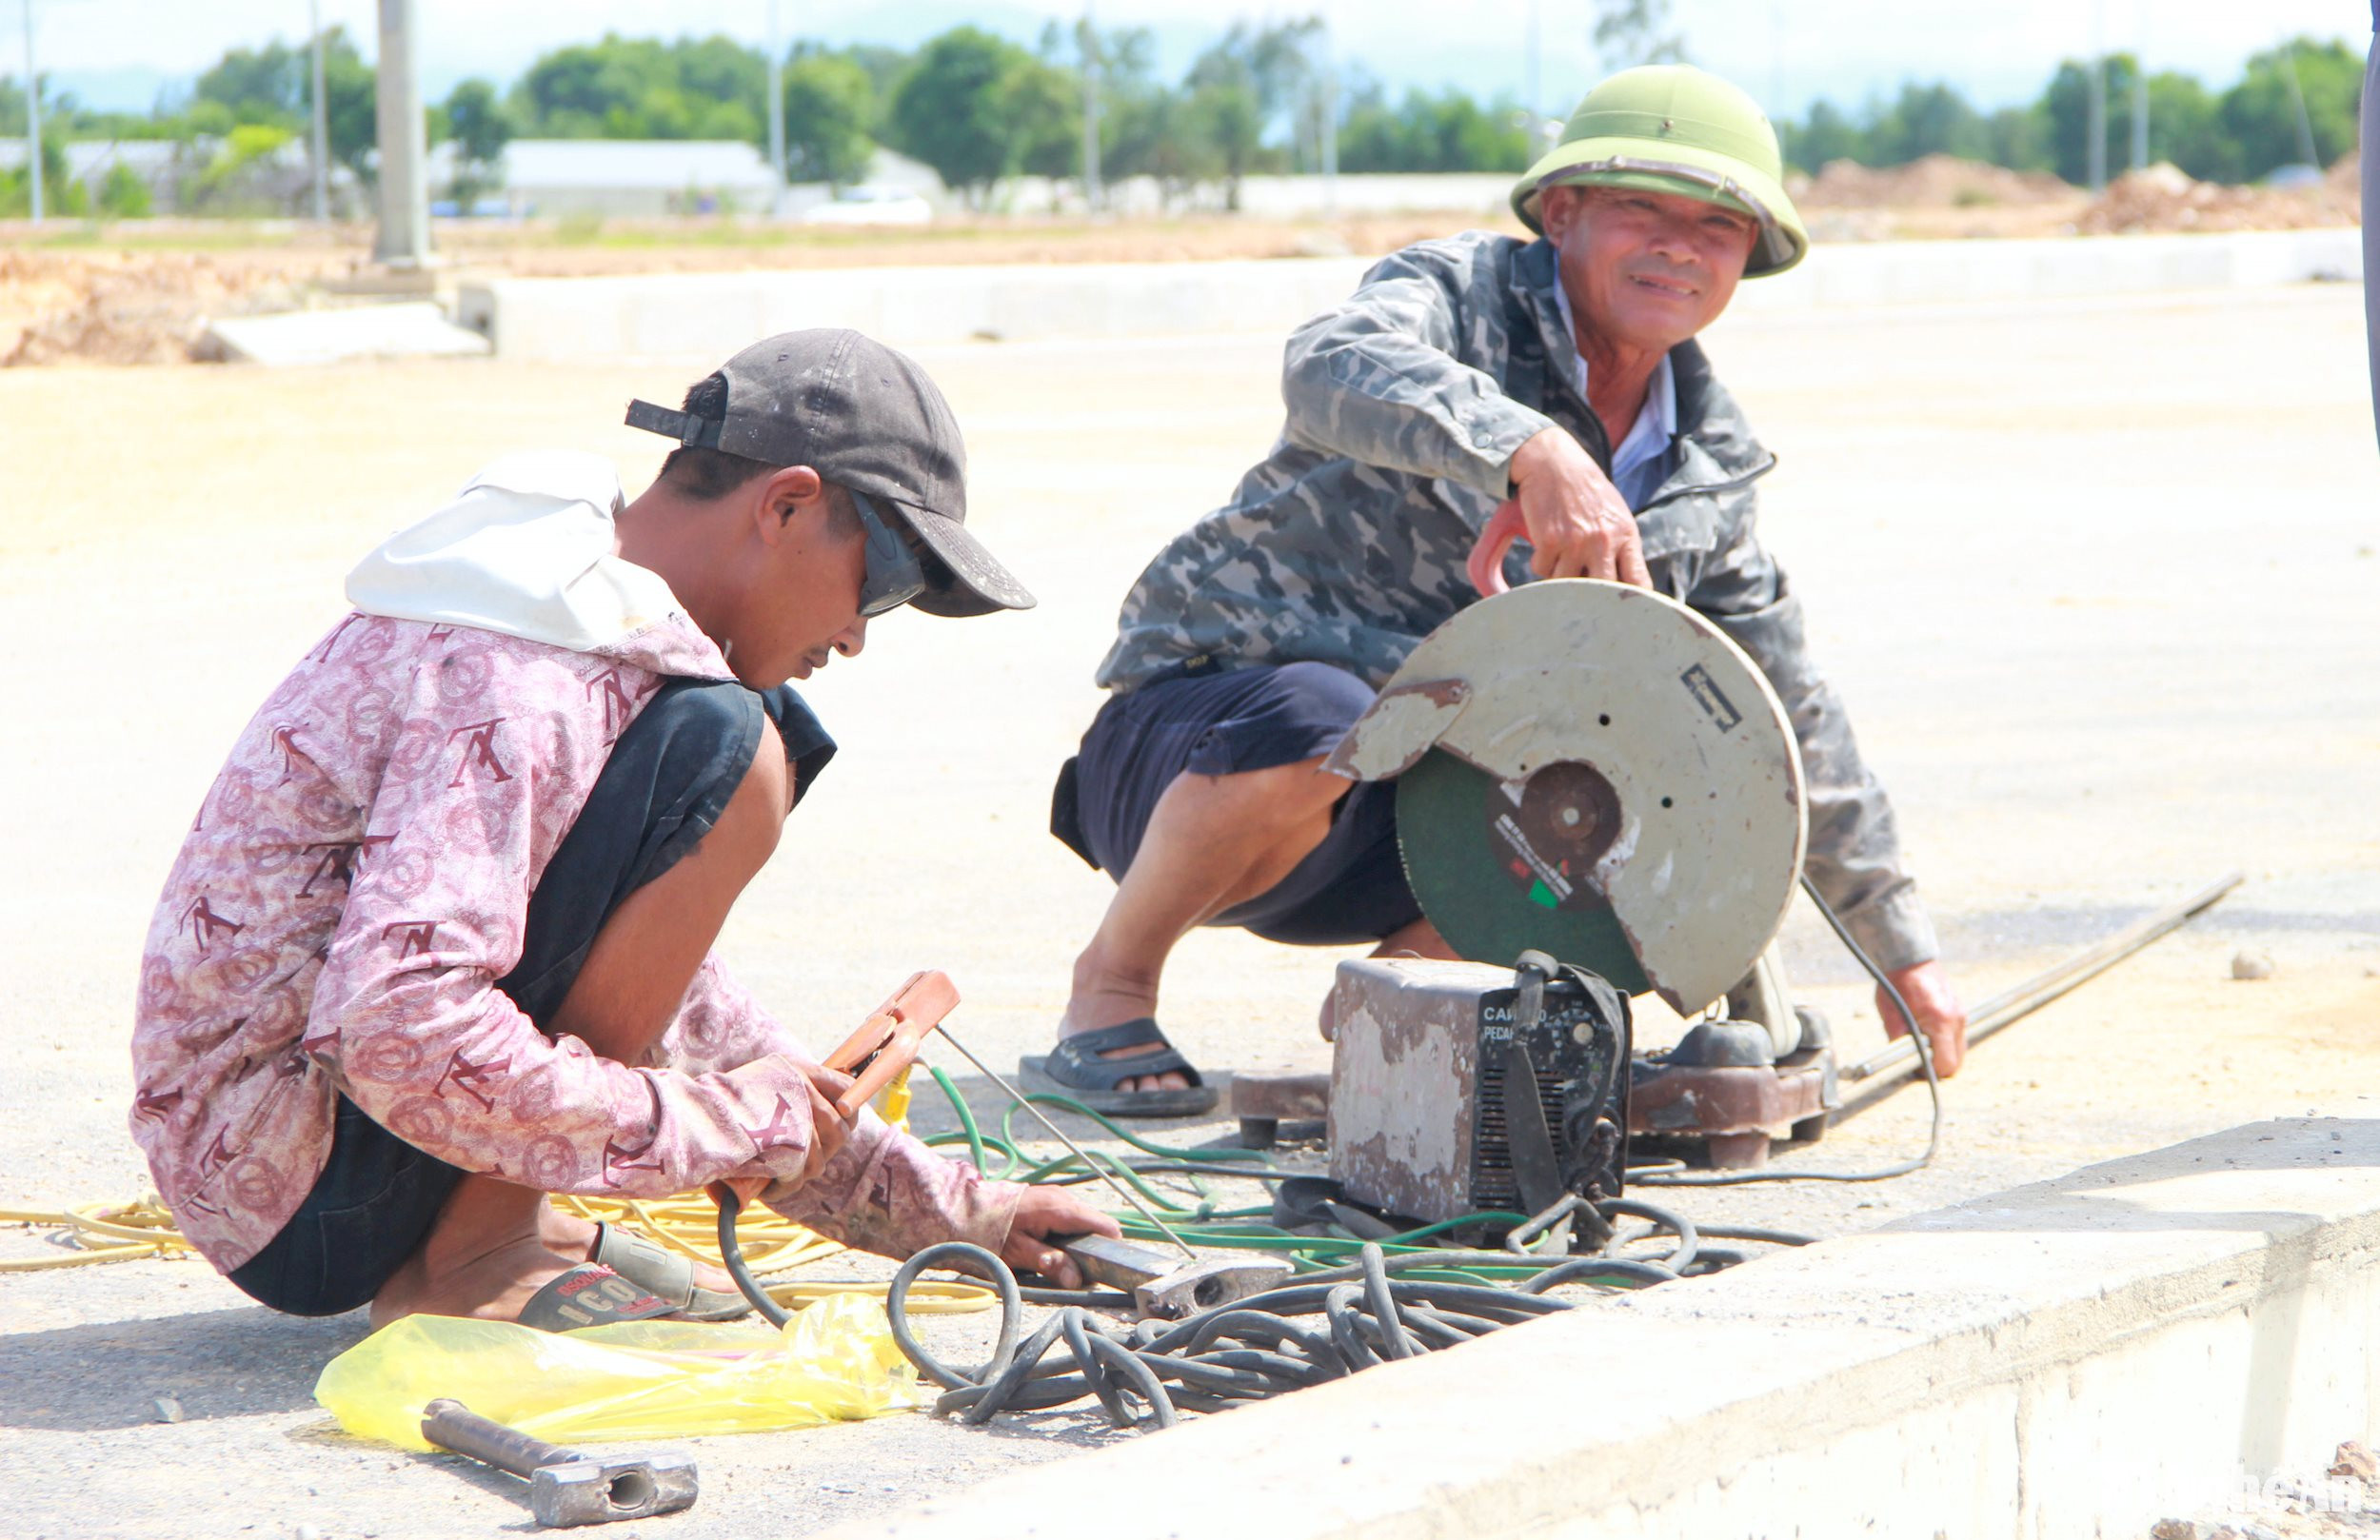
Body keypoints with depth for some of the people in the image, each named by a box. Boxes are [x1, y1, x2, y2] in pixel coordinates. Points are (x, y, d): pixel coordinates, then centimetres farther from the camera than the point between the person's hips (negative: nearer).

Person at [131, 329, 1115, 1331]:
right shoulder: (516, 682, -20)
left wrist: (942, 1209, 19)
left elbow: (657, 986, 22)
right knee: (724, 761, -20)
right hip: (303, 1216, -10)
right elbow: (400, 1035, -31)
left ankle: (496, 1222, 6)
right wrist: (716, 1119, -19)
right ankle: (475, 1258, -15)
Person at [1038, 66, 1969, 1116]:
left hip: (1411, 814, 6)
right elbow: (1332, 368, -35)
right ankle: (1111, 987, -15)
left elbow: (1789, 715, 18)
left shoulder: (1705, 472, 8)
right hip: (1197, 722, -6)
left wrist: (1901, 952, 19)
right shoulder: (1461, 293, -10)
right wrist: (1534, 451, -52)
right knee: (1315, 718, -39)